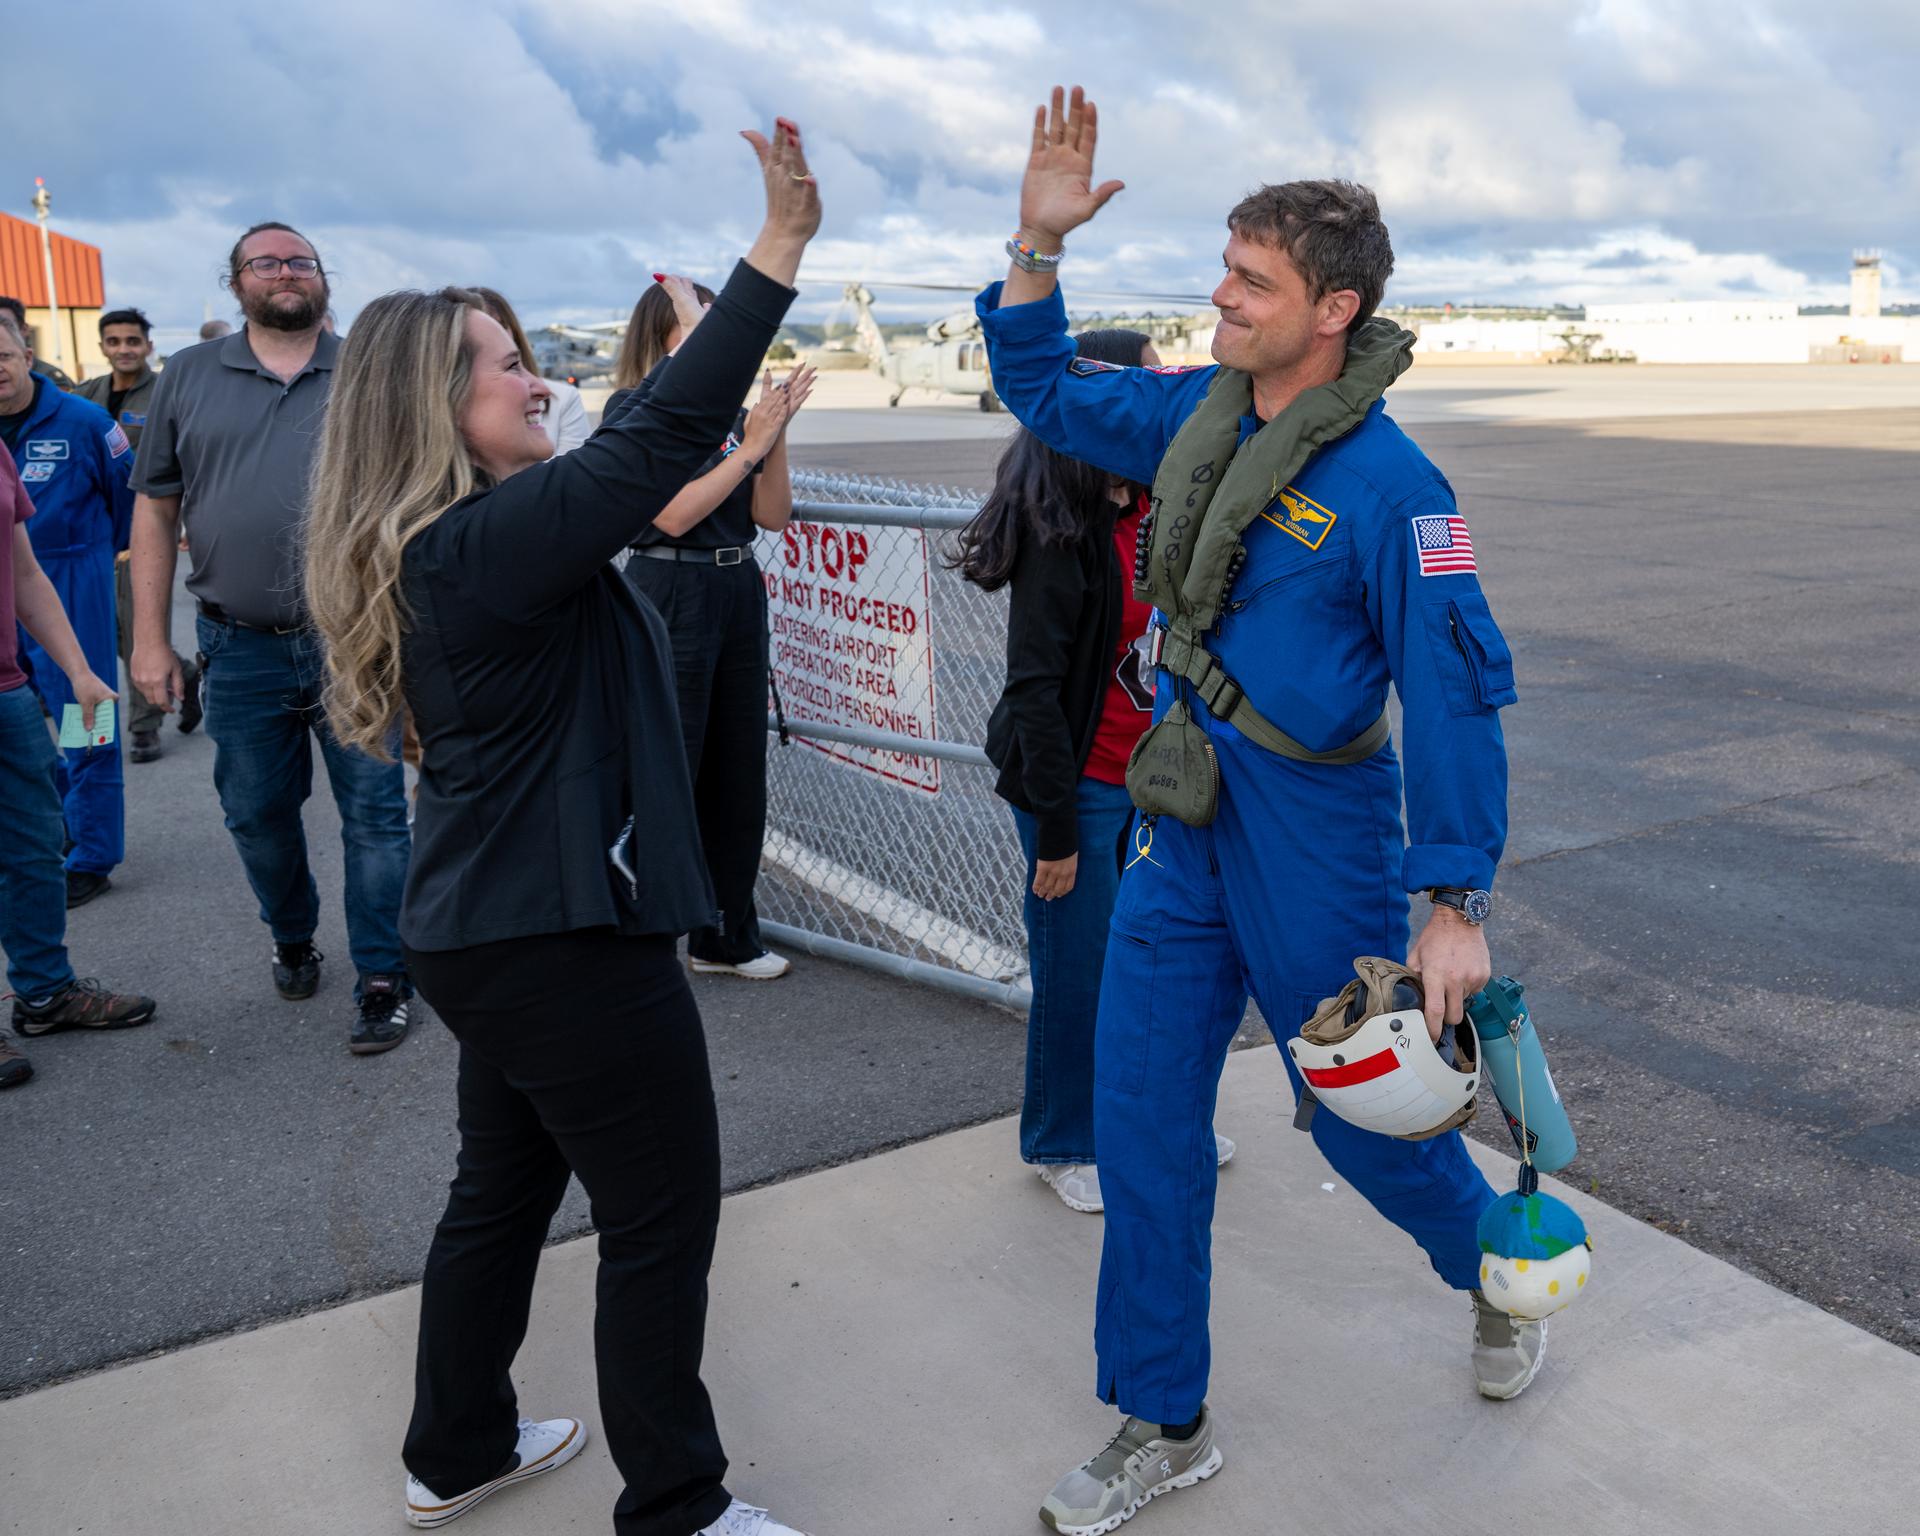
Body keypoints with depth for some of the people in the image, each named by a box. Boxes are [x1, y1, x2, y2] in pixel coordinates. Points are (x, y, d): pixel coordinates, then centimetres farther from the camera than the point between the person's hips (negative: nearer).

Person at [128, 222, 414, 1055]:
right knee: (258, 817, 15)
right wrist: (149, 639, 2)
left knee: (375, 816, 1)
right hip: (242, 649, 2)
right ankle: (292, 940, 39)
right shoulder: (189, 377, 7)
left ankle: (383, 980, 13)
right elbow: (155, 511, 7)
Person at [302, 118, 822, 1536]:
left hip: (491, 929, 10)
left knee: (505, 1189, 23)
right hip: (565, 940, -10)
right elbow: (656, 442, -28)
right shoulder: (489, 544, -21)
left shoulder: (440, 551, 9)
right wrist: (782, 245, -27)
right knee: (663, 1219, 5)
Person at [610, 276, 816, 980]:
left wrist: (776, 433, -8)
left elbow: (773, 515, 5)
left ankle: (725, 936, 25)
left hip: (738, 592, 6)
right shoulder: (633, 408, -7)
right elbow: (674, 514, -16)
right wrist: (750, 445, -15)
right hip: (669, 595, -6)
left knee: (738, 771, 12)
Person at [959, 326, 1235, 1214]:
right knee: (1077, 968, 7)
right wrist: (1055, 829, -17)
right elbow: (1034, 689, -19)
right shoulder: (1062, 533, -20)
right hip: (1082, 786, -7)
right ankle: (1062, 1143, 28)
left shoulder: (1156, 510, 4)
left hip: (1153, 777, 7)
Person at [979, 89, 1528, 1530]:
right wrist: (1039, 245, 0)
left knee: (1362, 1112, 12)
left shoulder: (1386, 483, -18)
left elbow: (1458, 692, -18)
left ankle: (1501, 1274, 47)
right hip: (1183, 825, 6)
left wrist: (1456, 907, -19)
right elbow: (1044, 389, 15)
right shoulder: (1194, 415, 2)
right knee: (1142, 1119, 7)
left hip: (1314, 840, -6)